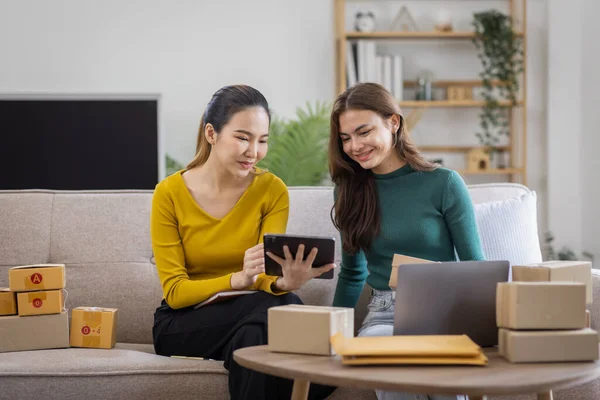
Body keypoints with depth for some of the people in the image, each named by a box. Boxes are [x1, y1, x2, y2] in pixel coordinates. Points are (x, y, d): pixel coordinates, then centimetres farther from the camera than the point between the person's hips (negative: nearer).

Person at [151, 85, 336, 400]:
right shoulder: (170, 194, -9)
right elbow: (174, 291, -12)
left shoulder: (272, 191, -4)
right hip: (182, 326, -2)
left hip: (249, 320, 2)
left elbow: (266, 273, -13)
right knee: (276, 307, -31)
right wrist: (239, 279, -31)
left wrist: (285, 282, -39)